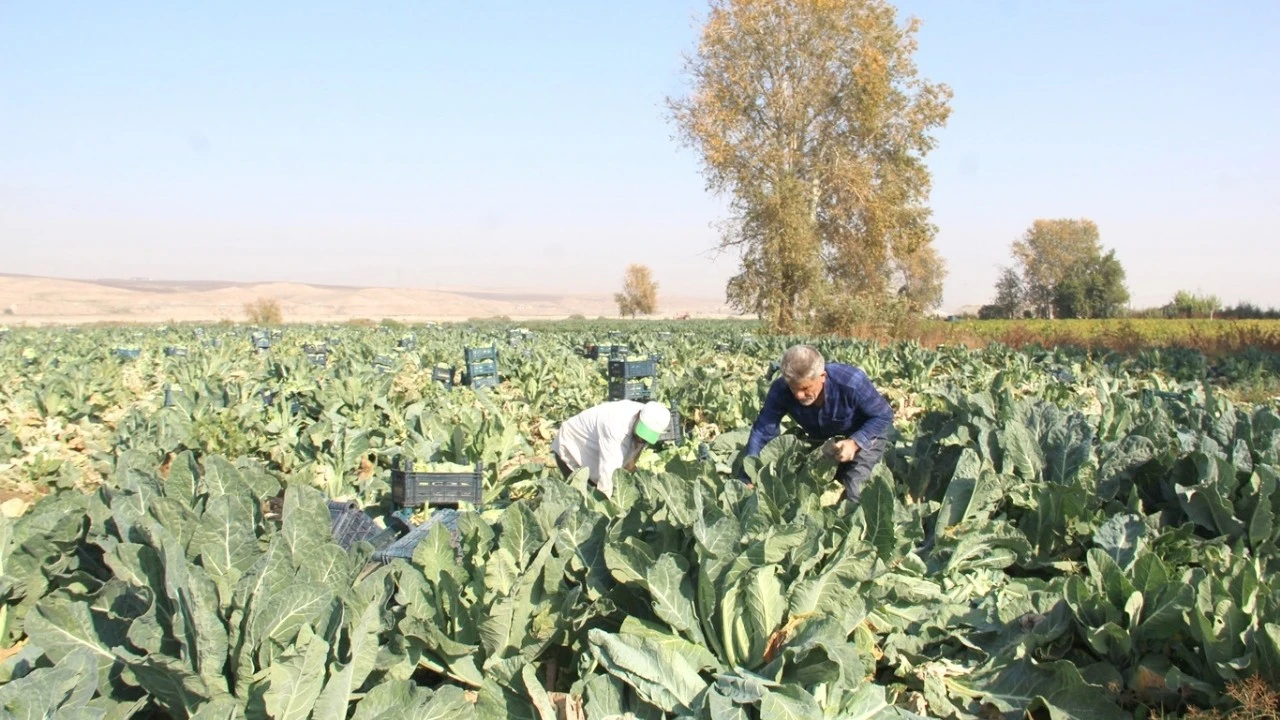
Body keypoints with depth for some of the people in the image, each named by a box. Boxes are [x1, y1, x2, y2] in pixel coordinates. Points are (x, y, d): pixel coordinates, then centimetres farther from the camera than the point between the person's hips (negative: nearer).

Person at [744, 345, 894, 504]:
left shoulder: (851, 382, -39)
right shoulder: (781, 390, -31)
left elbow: (884, 416, -24)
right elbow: (762, 431, -28)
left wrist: (855, 442, -40)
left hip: (866, 436, -4)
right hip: (822, 440, 4)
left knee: (852, 491, -18)